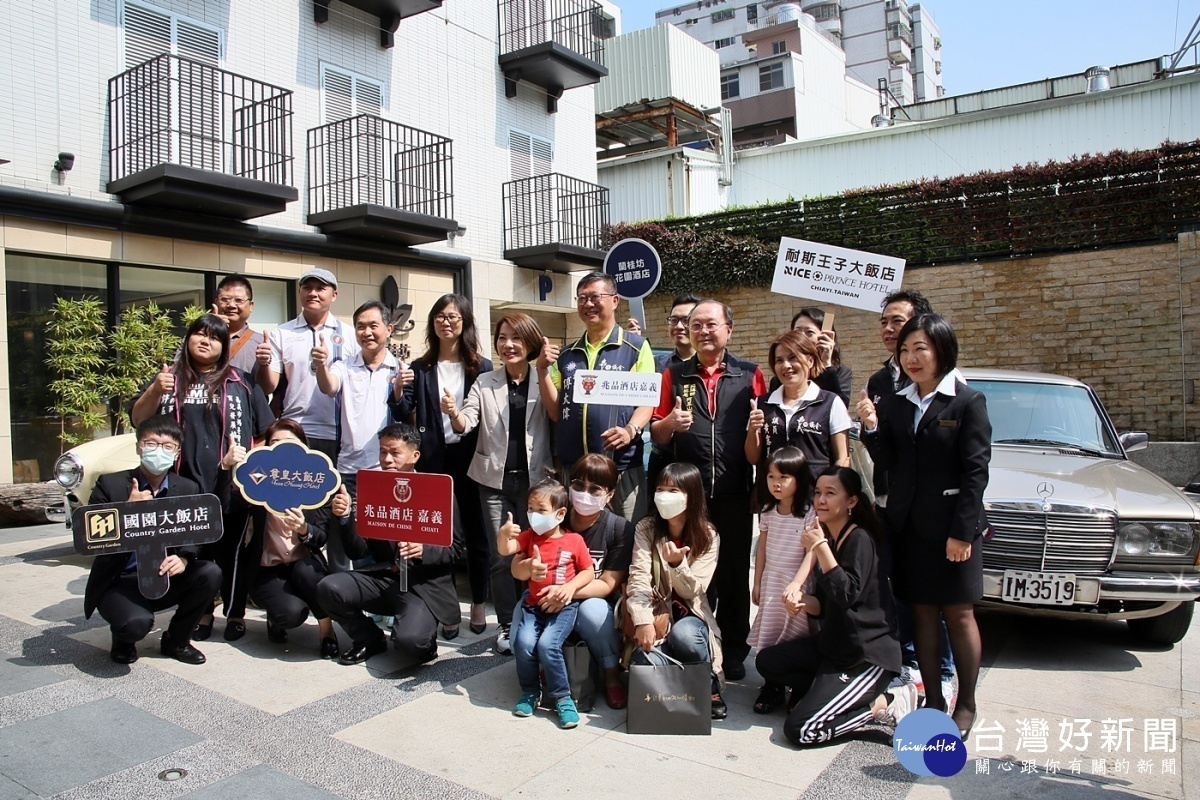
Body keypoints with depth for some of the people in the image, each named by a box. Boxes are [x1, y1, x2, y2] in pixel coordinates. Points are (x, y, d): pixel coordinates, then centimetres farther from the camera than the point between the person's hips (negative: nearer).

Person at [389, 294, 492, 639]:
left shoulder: (481, 367, 2)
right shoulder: (420, 368, 8)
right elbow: (403, 416, 3)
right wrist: (398, 391, -15)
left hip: (470, 458, -1)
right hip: (434, 459, 2)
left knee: (475, 531, 8)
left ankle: (479, 604, 23)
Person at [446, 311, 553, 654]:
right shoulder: (484, 383, 6)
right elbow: (466, 423, -7)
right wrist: (454, 414, -25)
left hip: (533, 478, -1)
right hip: (495, 478, 1)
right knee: (501, 556, 4)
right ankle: (507, 624, 16)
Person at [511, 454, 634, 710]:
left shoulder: (620, 528, -11)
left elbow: (608, 583, -13)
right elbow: (516, 570, -6)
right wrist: (530, 566, -31)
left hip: (593, 601, -1)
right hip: (544, 601, 1)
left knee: (593, 611, -35)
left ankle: (612, 677, -12)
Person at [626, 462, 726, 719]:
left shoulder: (708, 537, -3)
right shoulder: (645, 529, -3)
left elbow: (692, 591, -7)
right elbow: (638, 578, -15)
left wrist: (677, 563, -28)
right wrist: (643, 621, -31)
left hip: (689, 615, 0)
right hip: (655, 614, 0)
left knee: (683, 636, -36)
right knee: (646, 656, -33)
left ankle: (709, 688, -6)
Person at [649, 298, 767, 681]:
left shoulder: (750, 375, 5)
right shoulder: (674, 376, 9)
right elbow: (656, 436, 7)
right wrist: (669, 423, -14)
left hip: (734, 494, -1)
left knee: (734, 574, 9)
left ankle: (733, 653, 24)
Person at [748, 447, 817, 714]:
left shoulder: (809, 513, -12)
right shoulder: (767, 512, 5)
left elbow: (811, 553, -17)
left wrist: (795, 584, -26)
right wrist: (757, 583, 11)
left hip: (796, 584, -5)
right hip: (770, 582, 5)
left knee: (794, 637, -2)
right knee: (768, 633, 6)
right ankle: (772, 686, 18)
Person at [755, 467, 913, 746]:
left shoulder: (860, 540, -16)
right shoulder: (828, 538, 9)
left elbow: (847, 594, -29)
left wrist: (820, 548, -25)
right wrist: (802, 602, -10)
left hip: (867, 656, -9)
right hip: (833, 644, 9)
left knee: (799, 729, -15)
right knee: (766, 661, 5)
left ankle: (885, 704, -3)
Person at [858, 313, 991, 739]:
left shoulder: (968, 402, -7)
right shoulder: (895, 403, 7)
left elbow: (975, 471, -10)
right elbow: (888, 463, 4)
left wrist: (962, 532, -14)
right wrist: (872, 427, -13)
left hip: (952, 527, -4)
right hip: (907, 524, 5)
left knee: (958, 615, 6)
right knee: (922, 612, 11)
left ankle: (966, 704, 22)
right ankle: (933, 700, 23)